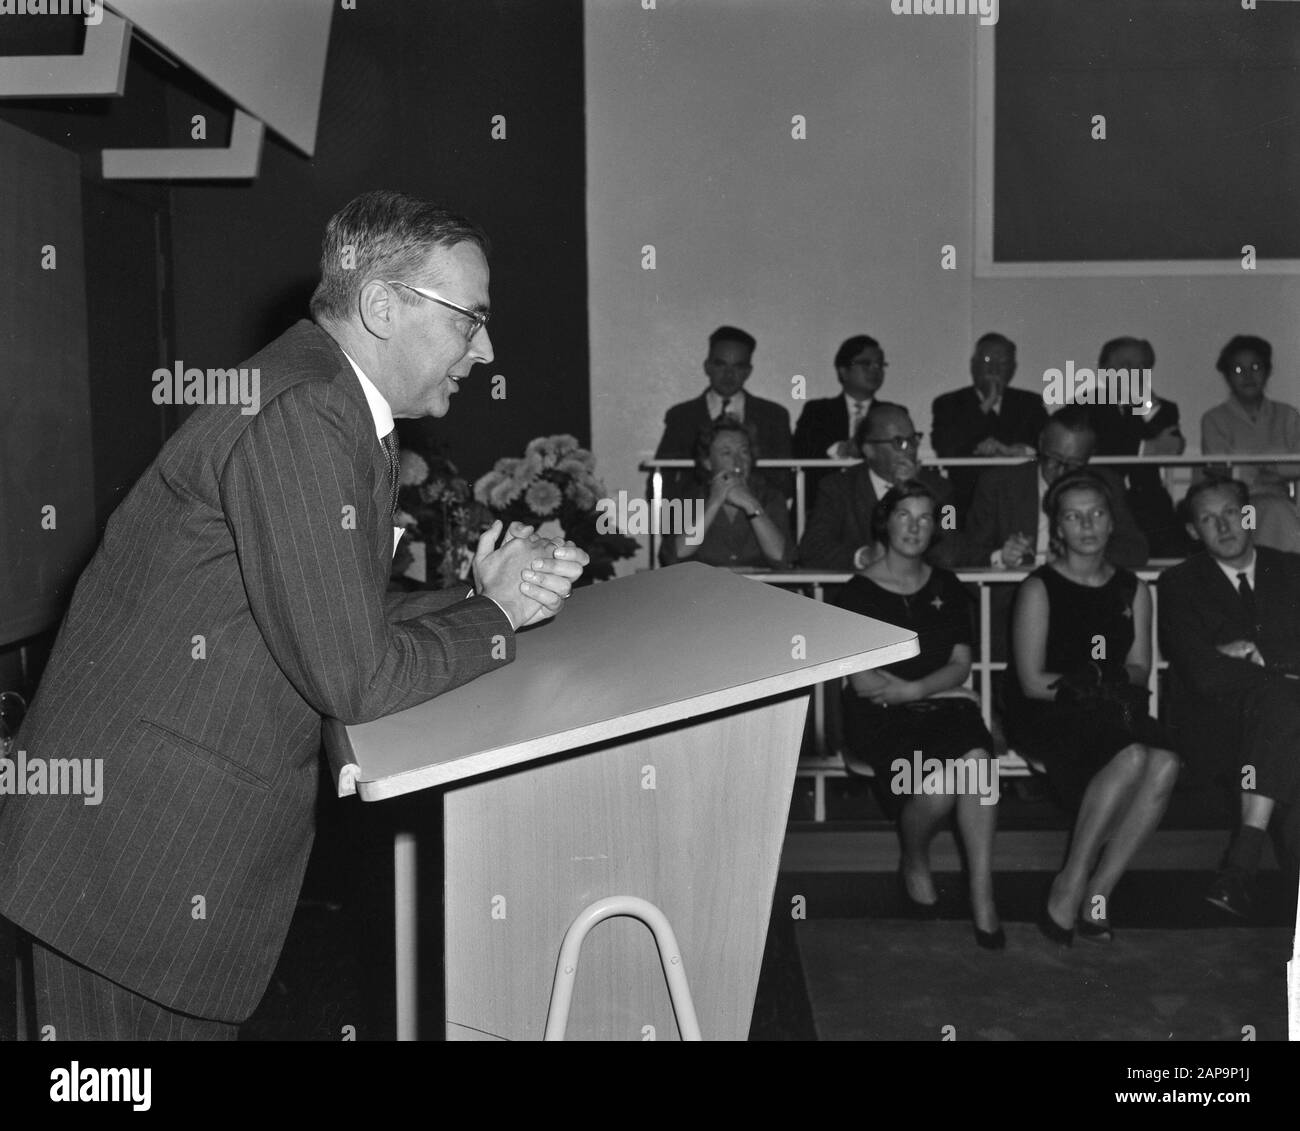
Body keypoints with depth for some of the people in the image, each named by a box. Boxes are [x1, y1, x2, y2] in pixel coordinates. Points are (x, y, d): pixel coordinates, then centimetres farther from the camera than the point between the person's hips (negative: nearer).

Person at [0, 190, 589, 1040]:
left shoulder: (352, 411, 8)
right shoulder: (297, 414, -23)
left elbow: (348, 616, 11)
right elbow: (355, 678, -24)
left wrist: (487, 594, -3)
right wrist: (495, 615, -8)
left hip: (217, 830, 9)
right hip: (133, 840, -9)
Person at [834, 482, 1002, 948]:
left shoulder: (946, 587, 15)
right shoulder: (859, 592, 0)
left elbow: (961, 664, 7)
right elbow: (864, 682, -7)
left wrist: (912, 688, -12)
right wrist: (940, 686, -4)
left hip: (942, 705, 4)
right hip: (881, 718, -3)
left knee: (976, 759, -30)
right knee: (938, 783, -30)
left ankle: (982, 893, -22)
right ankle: (913, 864, 4)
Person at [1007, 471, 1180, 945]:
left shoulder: (1133, 590, 14)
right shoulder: (1039, 588, -1)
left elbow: (1139, 669, 10)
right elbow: (1032, 683, -5)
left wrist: (1087, 682, -11)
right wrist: (1107, 685, -9)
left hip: (1113, 715, 5)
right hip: (1046, 717, -5)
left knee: (1165, 762, -28)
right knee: (1131, 757, -33)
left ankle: (1096, 892, -18)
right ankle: (1071, 884, -19)